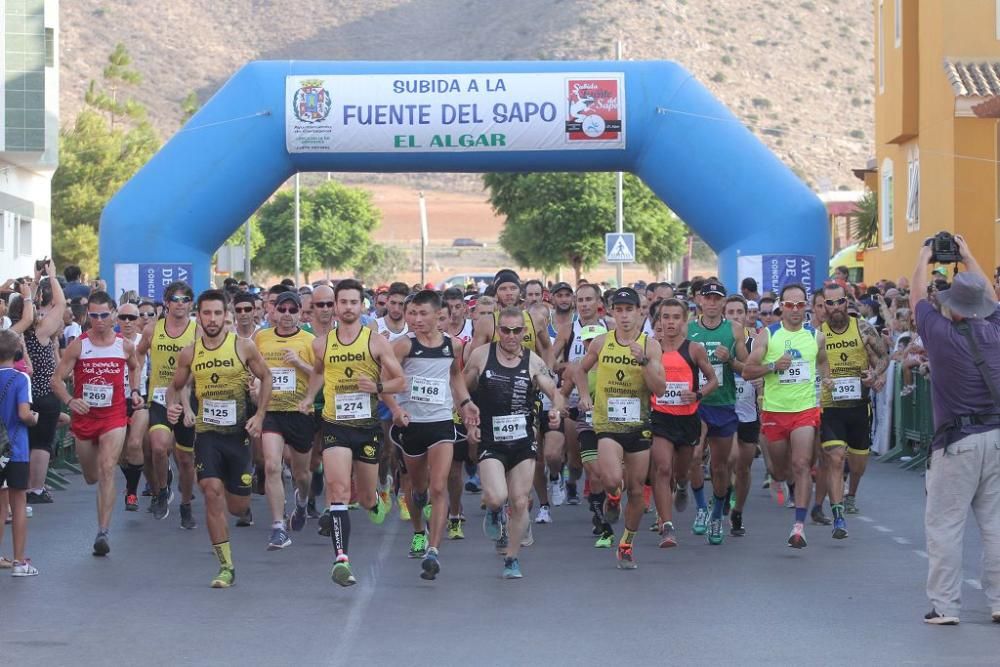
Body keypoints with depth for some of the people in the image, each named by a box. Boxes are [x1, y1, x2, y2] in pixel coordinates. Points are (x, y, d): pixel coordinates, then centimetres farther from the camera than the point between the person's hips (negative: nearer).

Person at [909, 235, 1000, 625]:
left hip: (958, 442, -5)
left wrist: (924, 259, 26)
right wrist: (968, 257, 34)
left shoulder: (941, 333, -9)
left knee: (944, 524, 1)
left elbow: (916, 298, 9)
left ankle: (945, 605, 0)